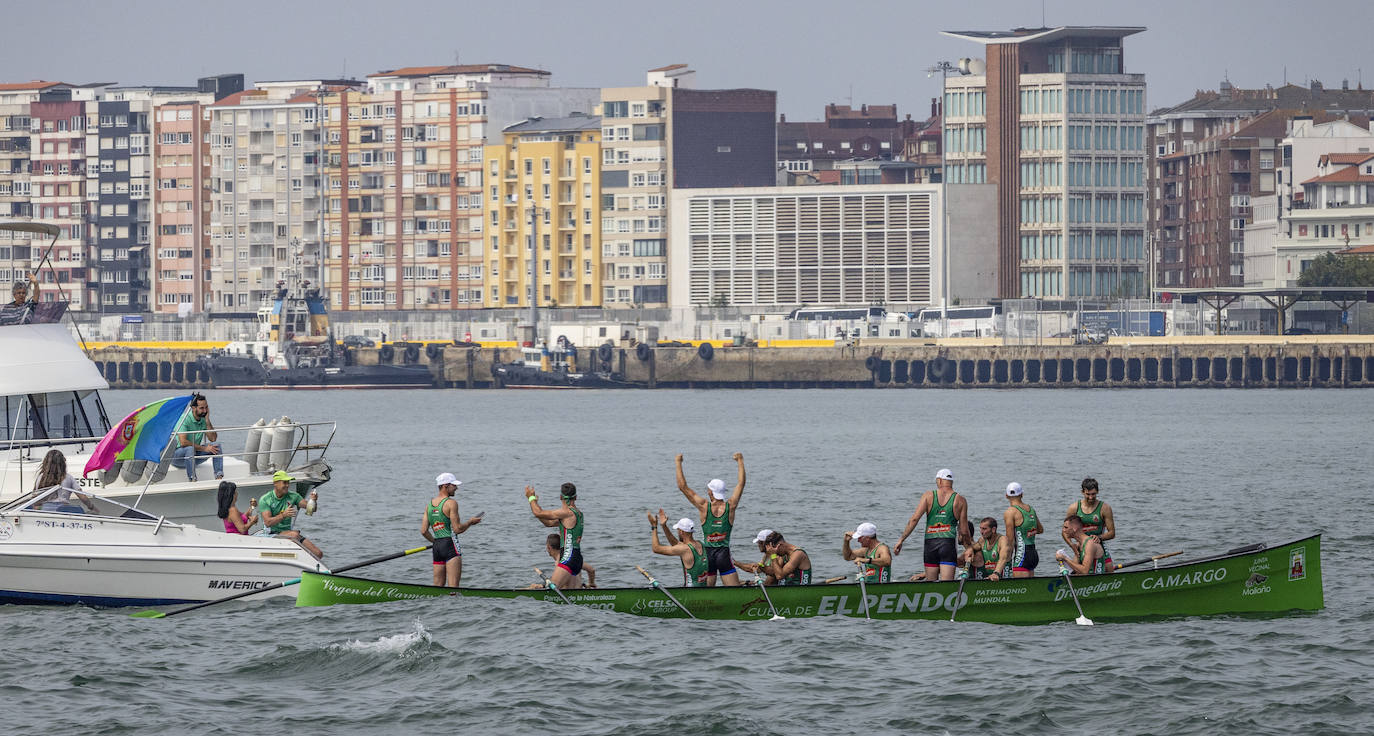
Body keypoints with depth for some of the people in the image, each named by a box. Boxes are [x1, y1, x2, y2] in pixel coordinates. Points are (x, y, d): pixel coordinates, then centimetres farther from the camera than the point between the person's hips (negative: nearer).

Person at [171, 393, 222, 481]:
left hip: (194, 455, 6)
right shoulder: (185, 419, -18)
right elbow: (183, 442, -28)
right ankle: (192, 480, -40)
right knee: (190, 448, -38)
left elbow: (213, 439, -5)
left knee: (216, 445, -12)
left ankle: (219, 477, -22)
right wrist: (204, 448, -25)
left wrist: (207, 420, -13)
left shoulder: (203, 420, 2)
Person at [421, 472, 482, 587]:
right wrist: (470, 522, 5)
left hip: (437, 548, 7)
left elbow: (423, 531, 10)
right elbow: (457, 529, -12)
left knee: (437, 588, 12)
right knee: (453, 587, -11)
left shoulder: (429, 505, 12)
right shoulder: (451, 503, -9)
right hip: (451, 546, -7)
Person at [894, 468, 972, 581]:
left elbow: (914, 519, -3)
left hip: (930, 544, 1)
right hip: (948, 543, -1)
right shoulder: (960, 500, 4)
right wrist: (969, 547, 20)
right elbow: (964, 531, 4)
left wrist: (901, 540, 2)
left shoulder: (928, 496, 5)